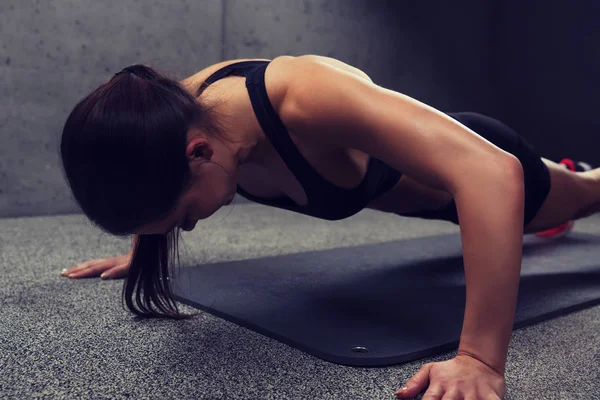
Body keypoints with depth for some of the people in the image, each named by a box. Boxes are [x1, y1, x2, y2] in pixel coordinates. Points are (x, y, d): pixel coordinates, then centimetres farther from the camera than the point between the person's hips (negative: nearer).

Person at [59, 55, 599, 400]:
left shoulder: (308, 100, -49)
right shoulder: (184, 111, -27)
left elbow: (494, 172, -55)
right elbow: (154, 180, -1)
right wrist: (141, 251, 2)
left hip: (469, 161, -7)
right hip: (402, 177, 7)